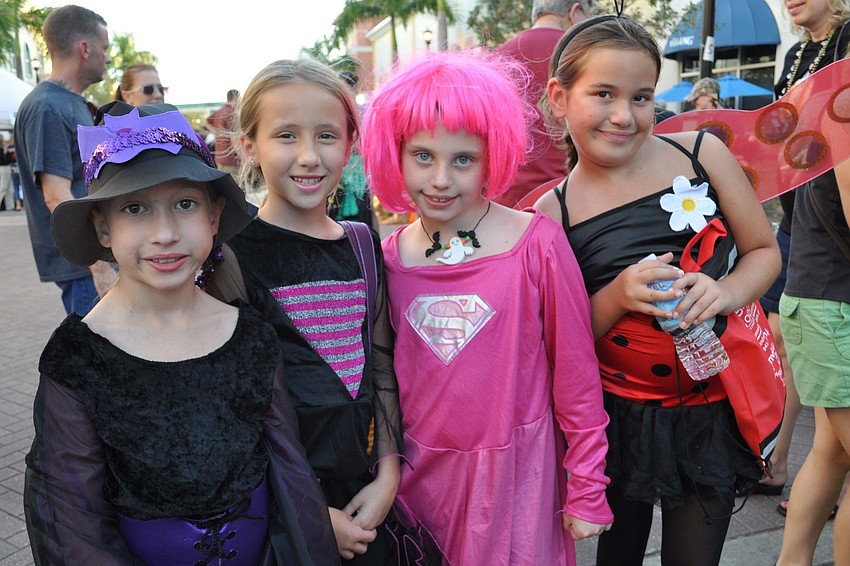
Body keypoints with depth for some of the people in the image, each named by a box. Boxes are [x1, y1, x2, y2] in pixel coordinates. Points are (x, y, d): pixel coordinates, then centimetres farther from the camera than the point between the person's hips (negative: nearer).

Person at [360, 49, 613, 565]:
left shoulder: (537, 243, -14)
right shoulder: (388, 256, -4)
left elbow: (576, 374, -9)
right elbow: (385, 376, 7)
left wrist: (586, 491, -4)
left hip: (515, 473, -3)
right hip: (421, 476, 3)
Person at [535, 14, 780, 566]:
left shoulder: (702, 153, -8)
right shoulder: (552, 214, -11)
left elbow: (764, 250, 3)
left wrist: (725, 293, -17)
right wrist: (617, 297, -23)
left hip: (713, 411, 1)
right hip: (620, 417, -1)